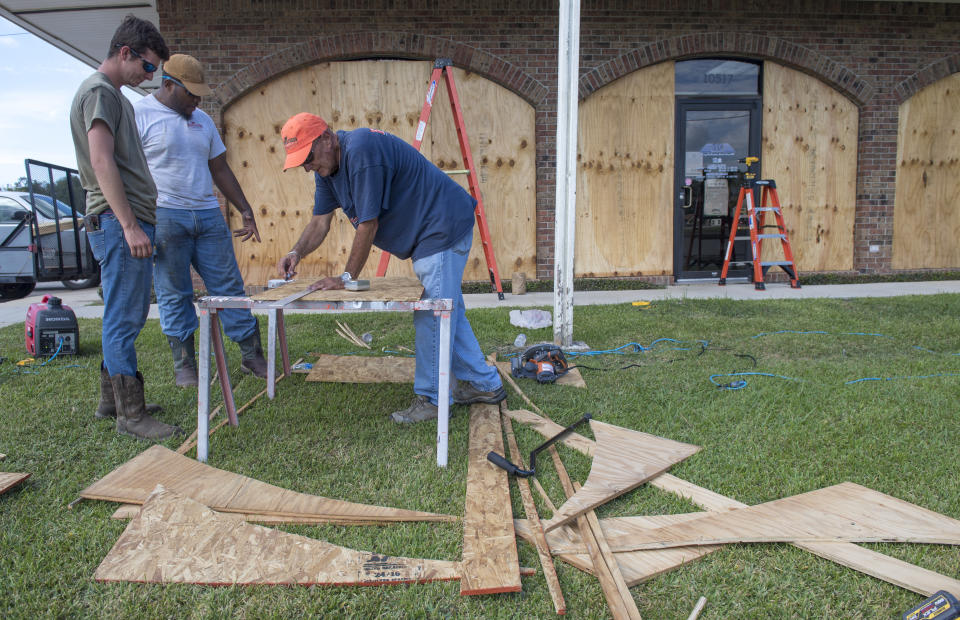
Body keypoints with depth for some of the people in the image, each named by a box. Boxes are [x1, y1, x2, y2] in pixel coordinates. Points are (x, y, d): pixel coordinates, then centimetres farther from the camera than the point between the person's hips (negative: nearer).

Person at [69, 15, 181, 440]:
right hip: (118, 223, -10)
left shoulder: (114, 95, 23)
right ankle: (130, 415, -3)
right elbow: (102, 163, -17)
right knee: (124, 319, -8)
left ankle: (111, 400, 22)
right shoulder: (99, 91, -7)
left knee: (126, 317, 13)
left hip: (131, 221, 10)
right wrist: (129, 226, -22)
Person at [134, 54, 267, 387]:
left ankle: (252, 356, 11)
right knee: (174, 295, 1)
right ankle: (184, 365, 11)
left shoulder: (202, 120, 18)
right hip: (164, 216, -5)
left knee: (230, 287, 4)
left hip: (209, 215, 5)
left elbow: (220, 169, 21)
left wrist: (246, 211, 15)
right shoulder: (139, 115, -1)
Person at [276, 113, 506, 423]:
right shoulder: (327, 166, 5)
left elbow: (368, 224, -25)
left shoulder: (361, 151, -26)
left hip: (444, 226, -11)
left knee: (432, 315, -8)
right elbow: (319, 222, 9)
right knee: (448, 311, 16)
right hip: (429, 233, 11)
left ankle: (430, 399, 3)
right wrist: (296, 252, -10)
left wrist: (347, 278, -17)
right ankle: (484, 384, 27)